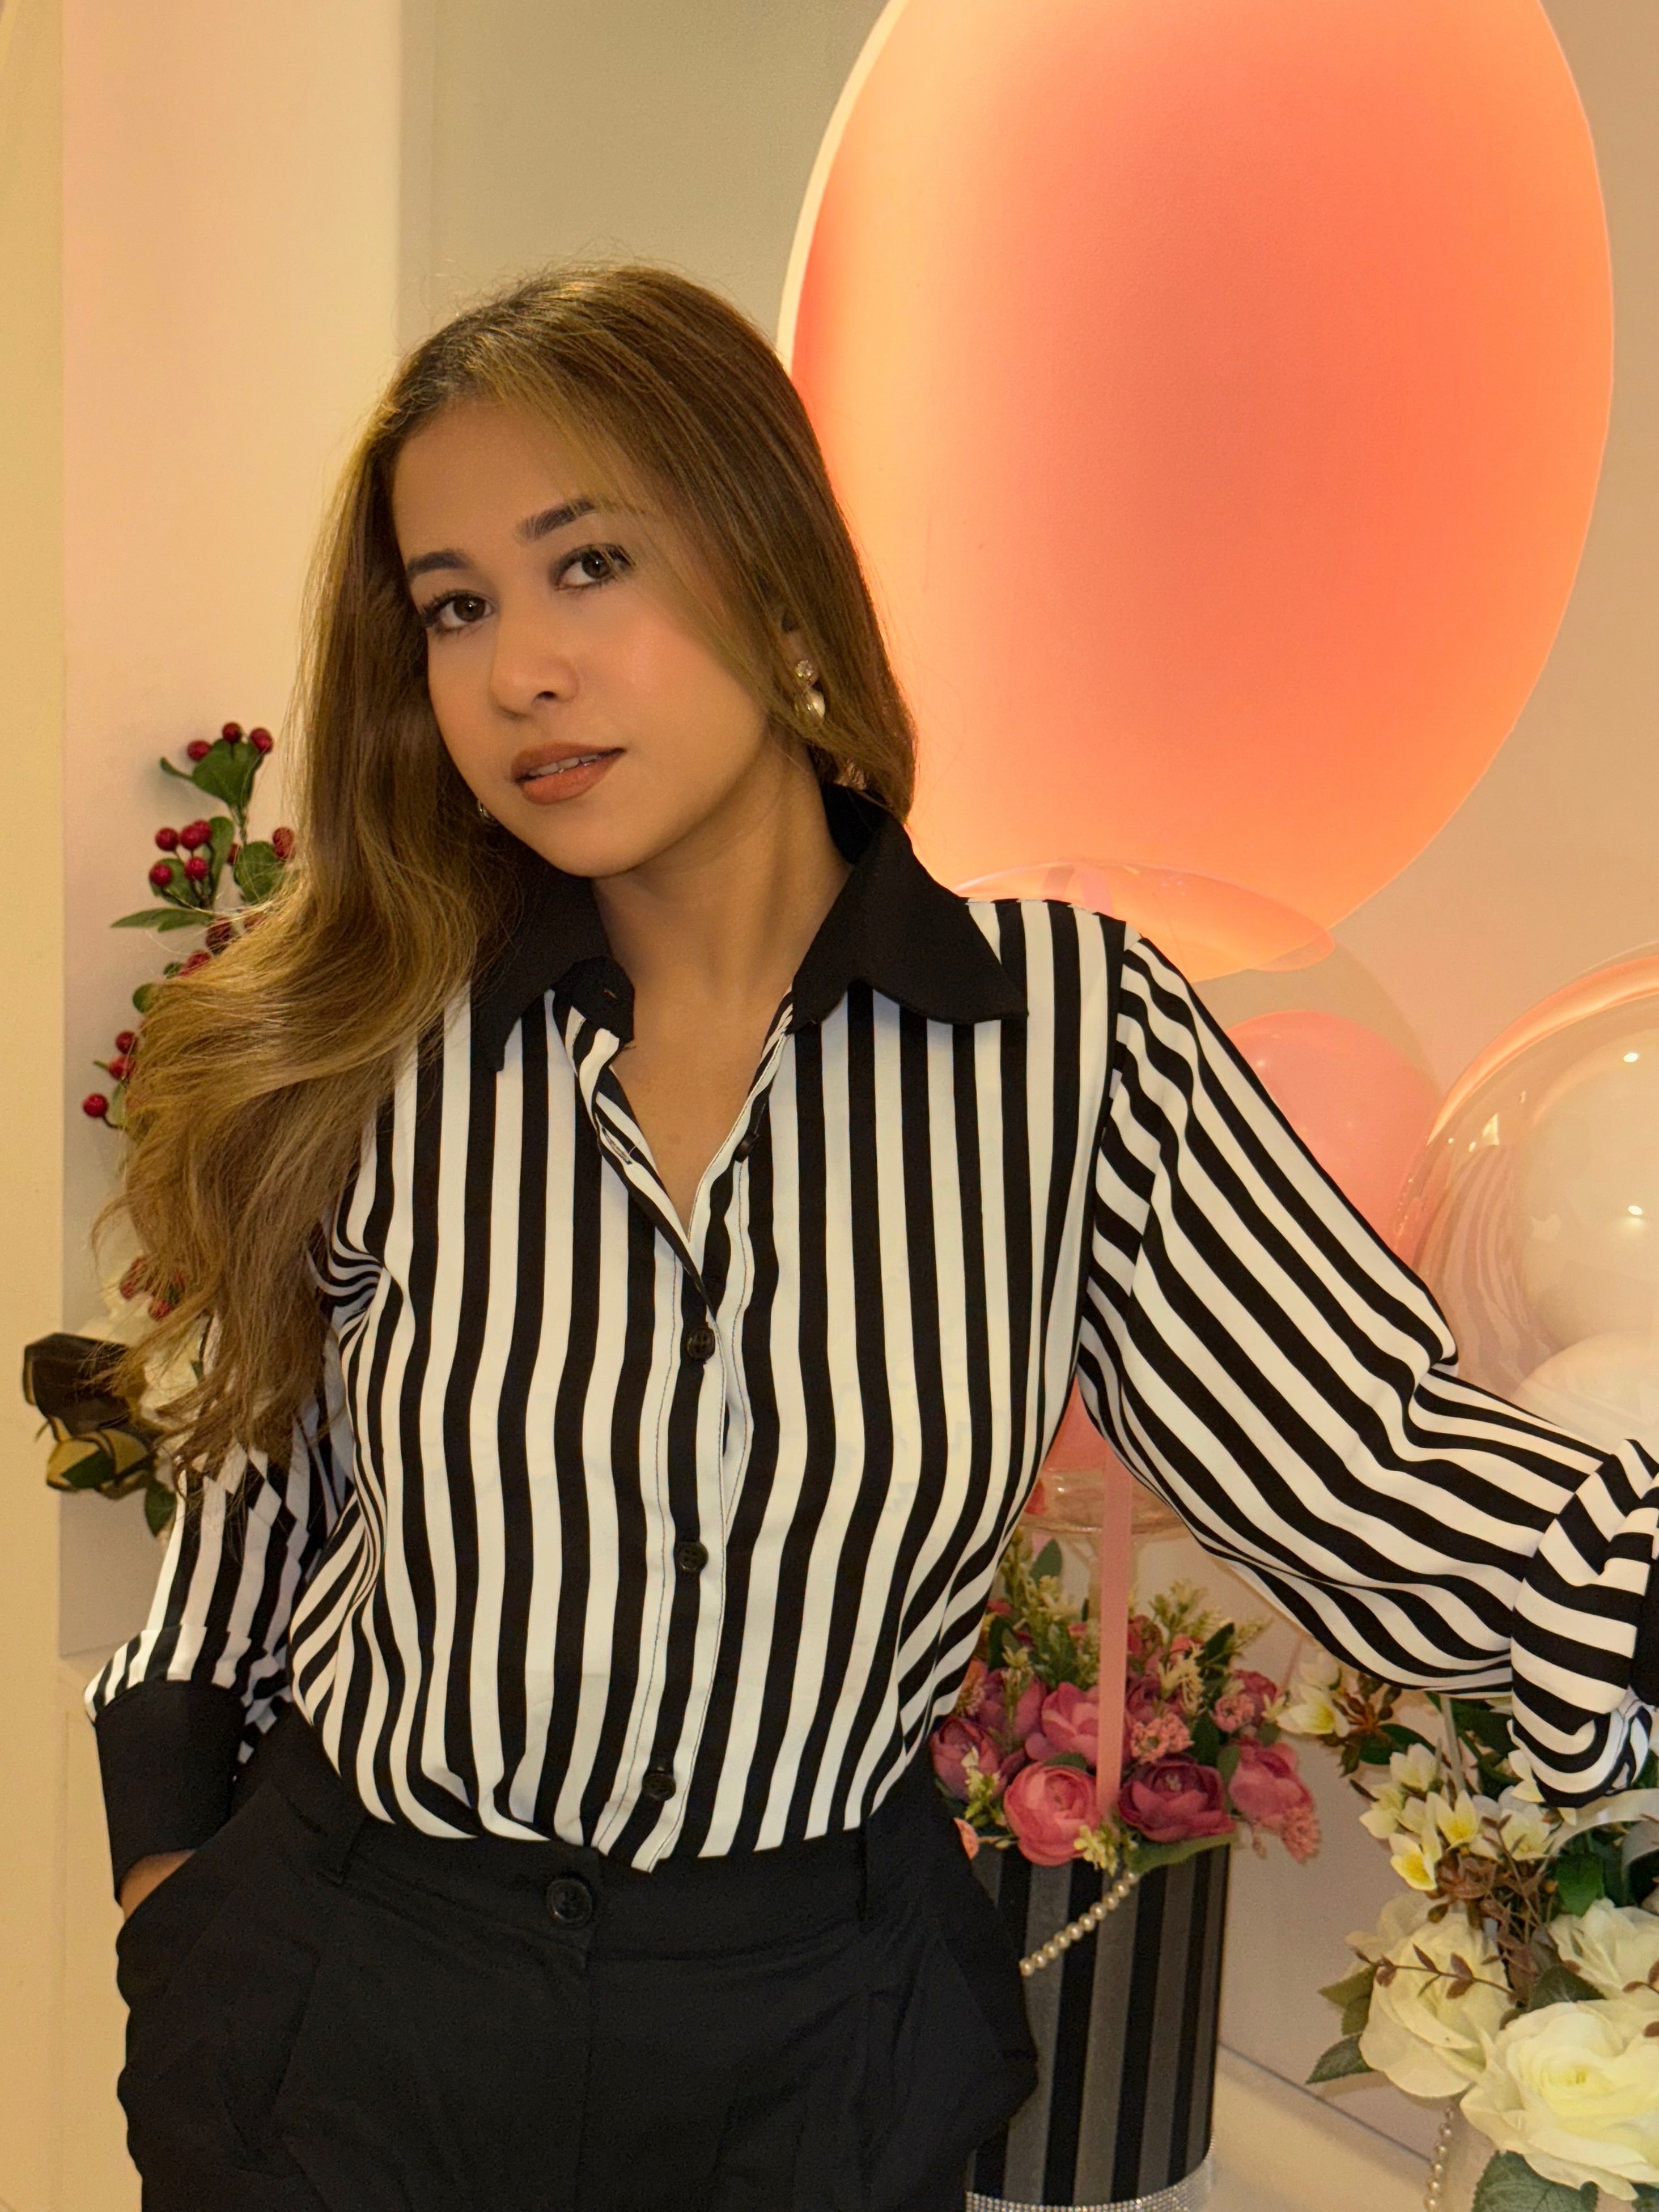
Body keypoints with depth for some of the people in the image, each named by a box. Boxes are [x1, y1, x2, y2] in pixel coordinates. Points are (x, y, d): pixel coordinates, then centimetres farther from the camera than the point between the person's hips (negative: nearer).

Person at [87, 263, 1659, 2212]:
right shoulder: (360, 1047, -10)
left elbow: (1370, 1455, -18)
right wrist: (172, 1838, 4)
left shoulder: (1073, 1029, -14)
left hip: (820, 2043, 0)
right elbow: (265, 1478, 4)